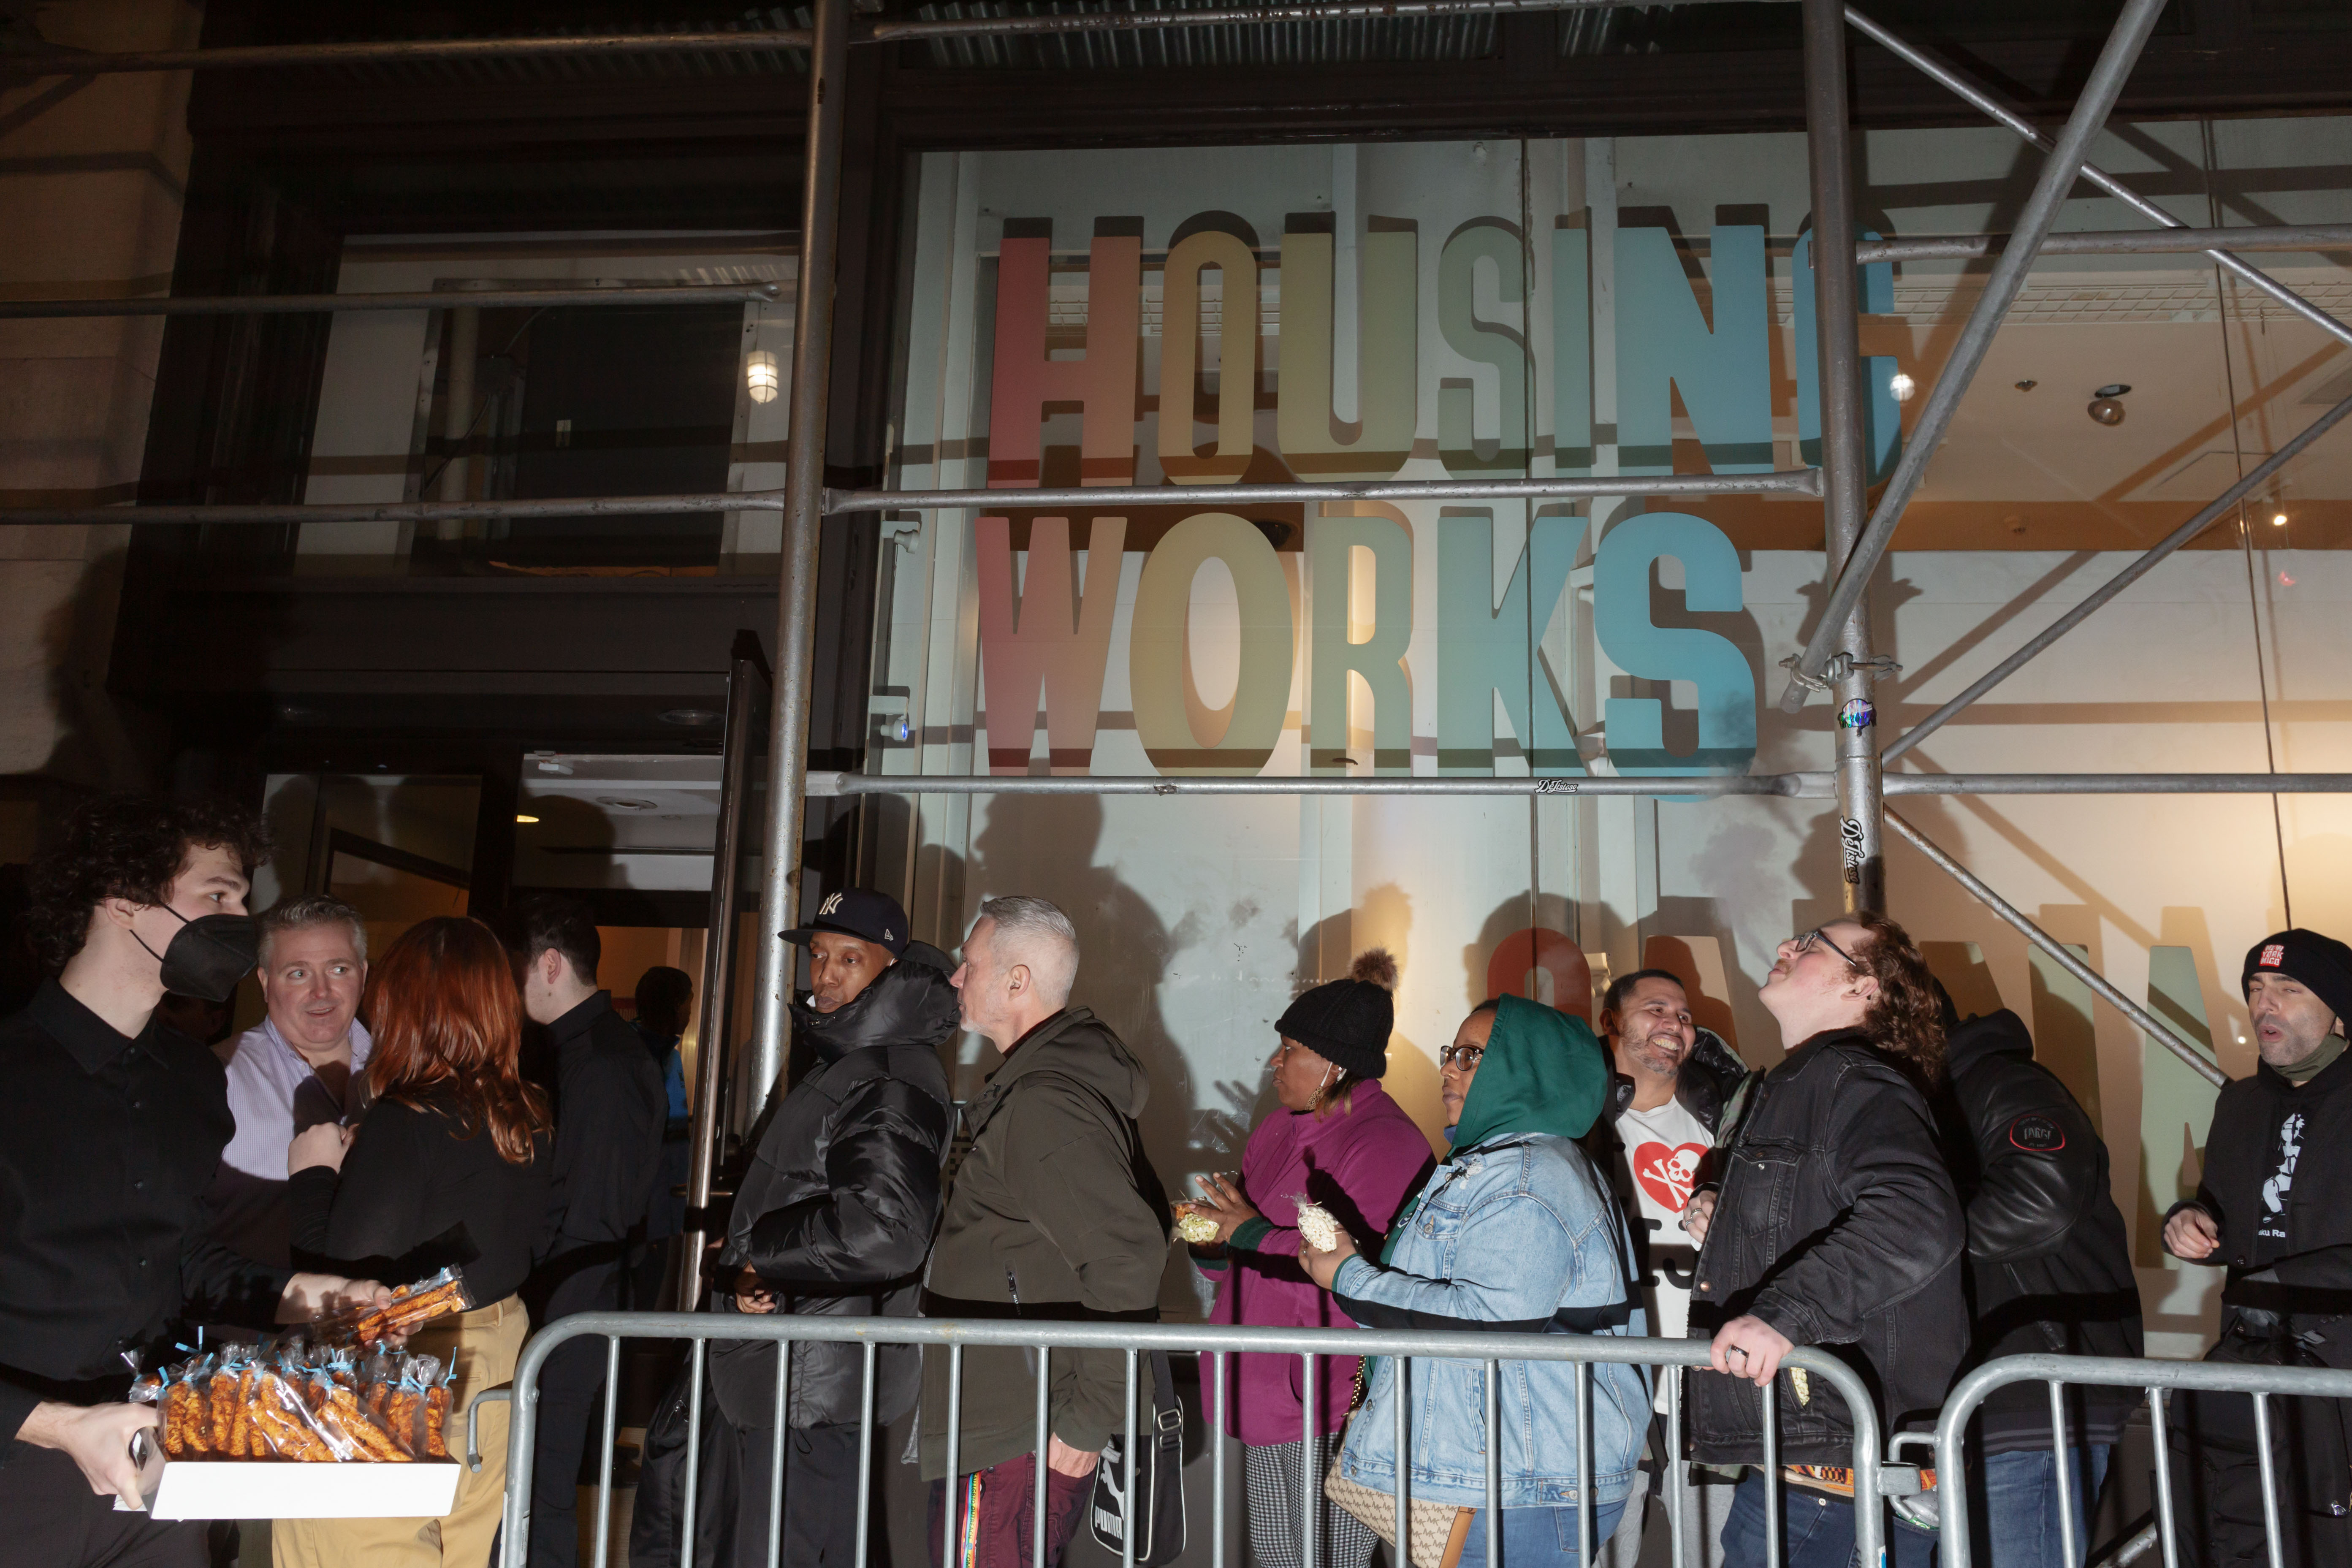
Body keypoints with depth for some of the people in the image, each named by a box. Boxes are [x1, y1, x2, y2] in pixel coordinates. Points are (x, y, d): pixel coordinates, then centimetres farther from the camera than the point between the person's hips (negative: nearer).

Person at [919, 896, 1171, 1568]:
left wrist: (1090, 1418, -22)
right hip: (1017, 1419, 10)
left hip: (1005, 1440, -10)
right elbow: (1144, 1218, 19)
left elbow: (1130, 1258, -28)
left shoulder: (1042, 1104, -20)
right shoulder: (1070, 1081, 12)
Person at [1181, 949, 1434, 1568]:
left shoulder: (1384, 1144, -17)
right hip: (1261, 1393, 9)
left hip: (1334, 1409, -9)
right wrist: (1213, 1243, -2)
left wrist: (1253, 1233, -21)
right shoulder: (1281, 1126, 11)